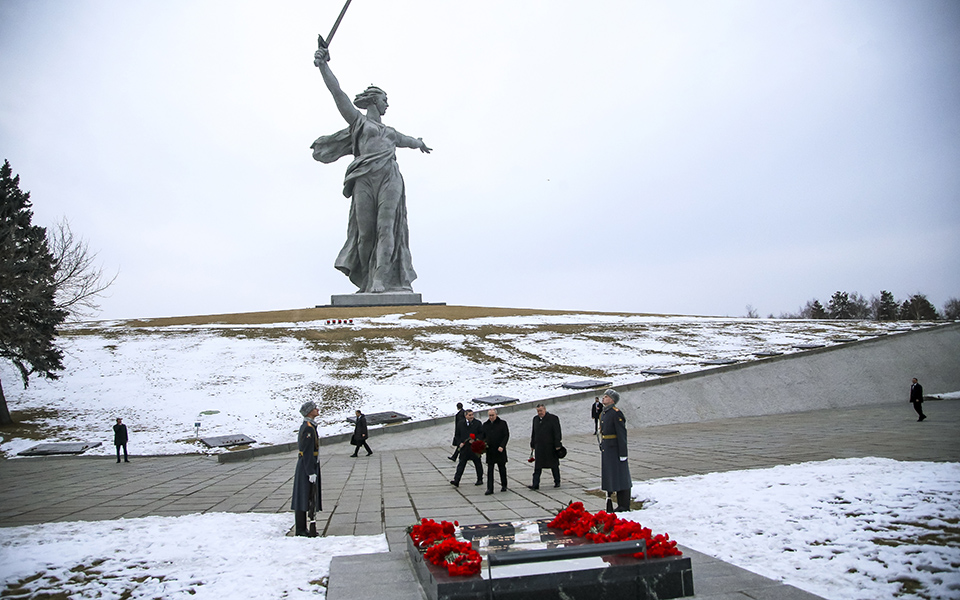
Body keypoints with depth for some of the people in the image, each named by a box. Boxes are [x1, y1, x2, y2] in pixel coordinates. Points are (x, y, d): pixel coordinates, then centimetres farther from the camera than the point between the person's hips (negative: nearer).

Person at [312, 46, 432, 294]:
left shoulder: (390, 132, 33)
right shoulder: (358, 120, 19)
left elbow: (406, 139, 55)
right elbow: (338, 93, 10)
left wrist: (418, 143, 74)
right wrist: (323, 66, 1)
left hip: (390, 178, 3)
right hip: (365, 179, -3)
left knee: (386, 227, -14)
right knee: (365, 231, -6)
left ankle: (382, 280, -23)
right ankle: (367, 280, 2)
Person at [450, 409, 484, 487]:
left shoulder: (477, 423, -1)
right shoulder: (461, 423, 6)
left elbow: (482, 434, -2)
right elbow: (457, 435, 12)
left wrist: (475, 440, -15)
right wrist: (460, 443, -4)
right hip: (464, 448, 1)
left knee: (478, 464, 10)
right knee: (461, 464, -4)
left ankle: (480, 480, 23)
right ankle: (456, 481, -8)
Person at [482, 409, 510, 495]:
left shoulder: (502, 423, -1)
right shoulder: (485, 425, 10)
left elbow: (506, 435, -4)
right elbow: (483, 437, 18)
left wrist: (502, 446, -15)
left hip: (500, 450, -2)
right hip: (489, 451, 2)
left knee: (502, 468, 9)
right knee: (489, 470, -2)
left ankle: (504, 486, 25)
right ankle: (490, 489, -1)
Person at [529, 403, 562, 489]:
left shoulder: (553, 418, -8)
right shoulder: (535, 419, 9)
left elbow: (557, 433, -10)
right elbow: (533, 433, 16)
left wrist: (557, 445, -14)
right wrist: (532, 445, 15)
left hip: (551, 447, -4)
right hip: (539, 448, 4)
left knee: (554, 465, 9)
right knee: (537, 466, -1)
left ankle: (557, 482, 24)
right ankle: (535, 485, -1)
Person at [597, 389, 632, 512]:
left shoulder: (616, 413, -14)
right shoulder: (603, 413, 13)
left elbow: (622, 434, -17)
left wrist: (623, 453, -19)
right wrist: (602, 448, 20)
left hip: (615, 449, -9)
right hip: (605, 450, 9)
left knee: (620, 477, -1)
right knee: (608, 475, 12)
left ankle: (624, 505, 7)